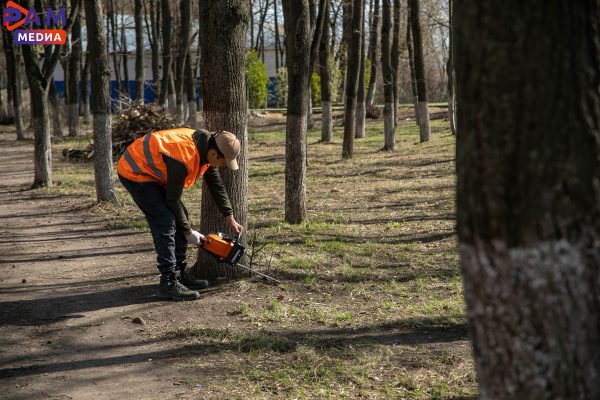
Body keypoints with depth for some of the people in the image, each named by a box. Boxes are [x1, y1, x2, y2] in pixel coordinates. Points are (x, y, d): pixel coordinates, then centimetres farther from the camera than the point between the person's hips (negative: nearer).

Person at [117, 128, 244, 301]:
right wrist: (188, 231, -11)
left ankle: (180, 274, 15)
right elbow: (173, 198, -22)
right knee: (165, 223, -17)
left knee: (180, 217, 8)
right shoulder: (184, 157, -33)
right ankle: (168, 283, -14)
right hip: (134, 172, -10)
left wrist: (230, 219, 9)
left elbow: (216, 185, 8)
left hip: (152, 172, 10)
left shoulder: (206, 148, -6)